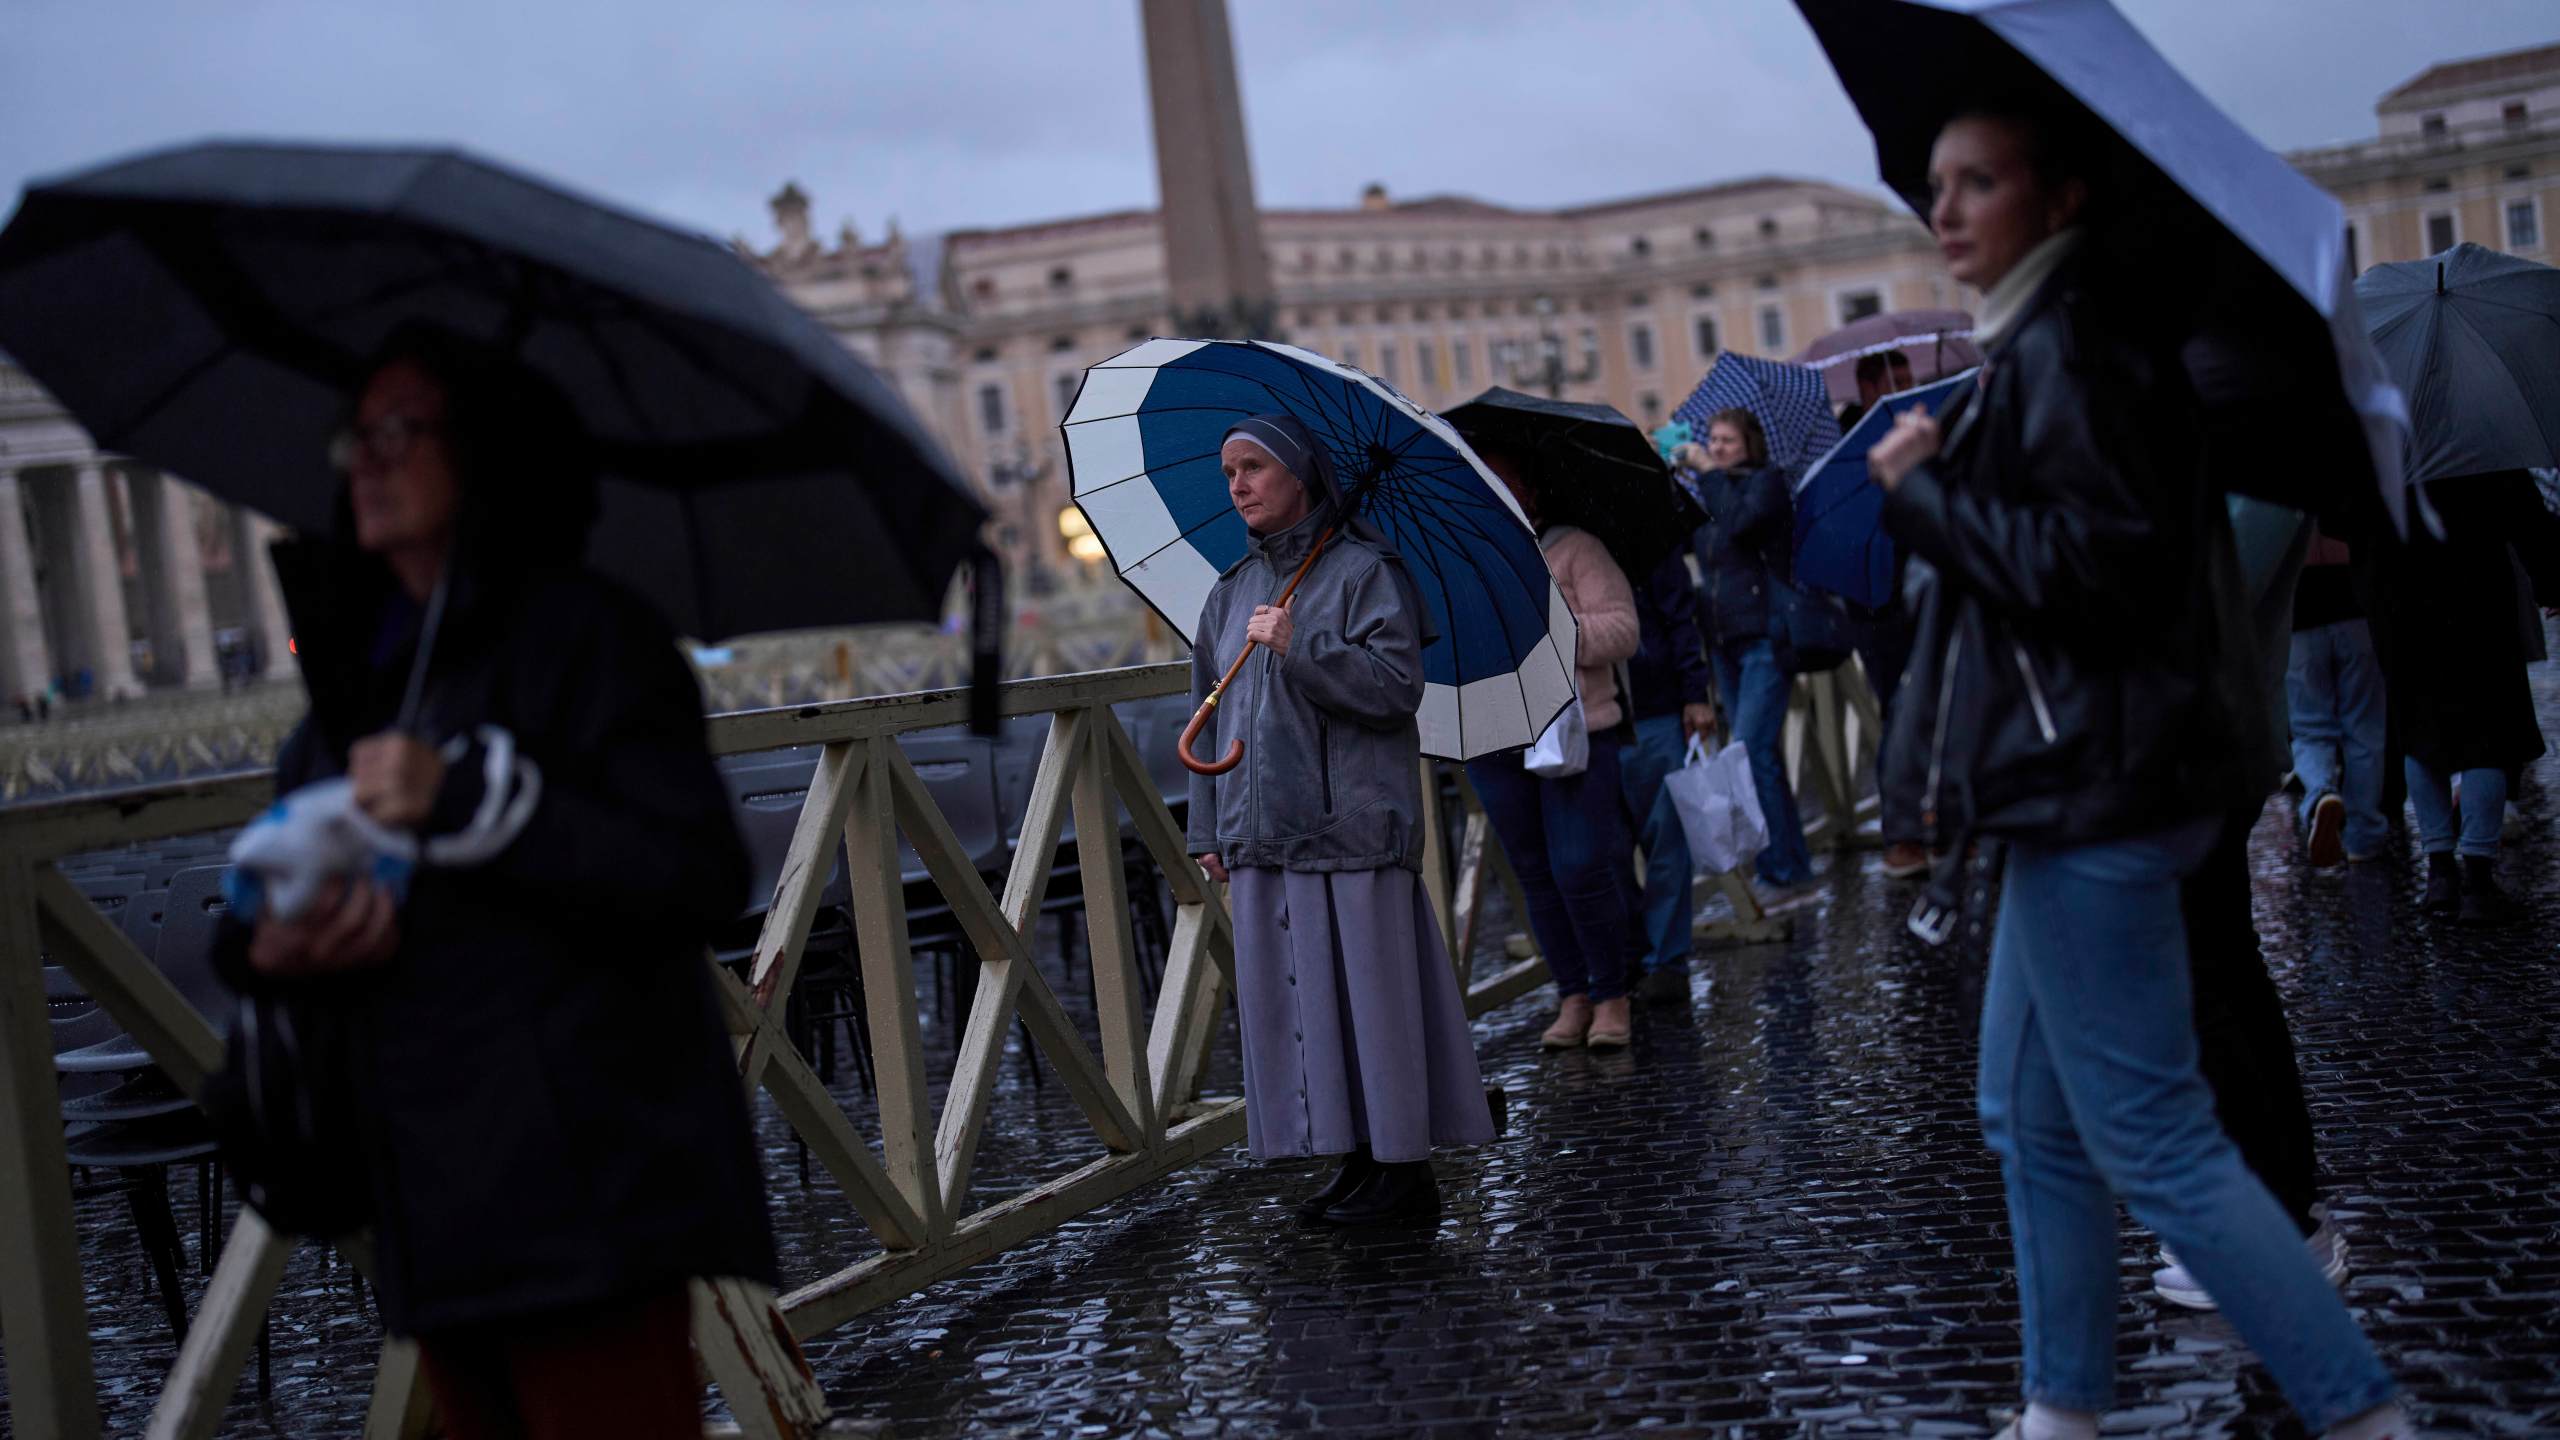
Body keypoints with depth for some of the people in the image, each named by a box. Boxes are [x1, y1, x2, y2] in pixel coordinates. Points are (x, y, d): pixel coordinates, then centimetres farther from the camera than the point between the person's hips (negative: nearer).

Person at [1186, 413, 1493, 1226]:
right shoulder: (1230, 594, 16)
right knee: (1293, 997, 7)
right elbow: (1211, 716, 18)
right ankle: (1357, 1160, 17)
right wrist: (1210, 832, 15)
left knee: (1370, 990, -4)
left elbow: (1397, 687, -12)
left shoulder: (1363, 572, -3)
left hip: (1351, 827, -6)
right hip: (1262, 836, 7)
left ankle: (1403, 1166, 6)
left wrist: (1302, 647, -22)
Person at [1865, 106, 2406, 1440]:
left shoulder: (2070, 349, -15)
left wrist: (1922, 491, -14)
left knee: (2154, 1142, -5)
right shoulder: (2042, 342, 16)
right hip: (2081, 787, 11)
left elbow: (2095, 563, -24)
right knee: (2033, 1119, 16)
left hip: (2096, 791, -11)